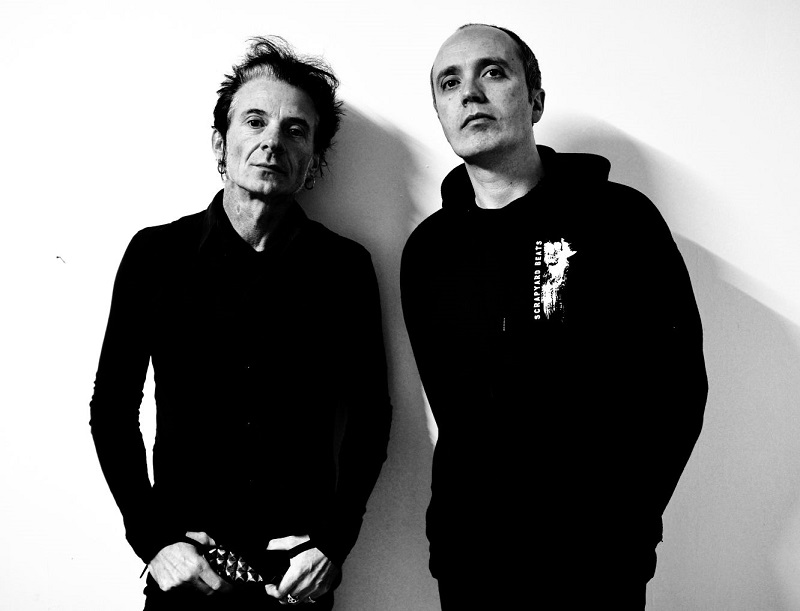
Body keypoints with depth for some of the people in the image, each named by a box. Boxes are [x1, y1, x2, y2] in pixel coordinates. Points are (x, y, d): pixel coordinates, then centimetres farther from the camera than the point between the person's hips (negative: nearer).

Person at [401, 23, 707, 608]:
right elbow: (451, 406, 7)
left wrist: (620, 525, -12)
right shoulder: (427, 250, 3)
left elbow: (677, 383, -8)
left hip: (594, 559, -3)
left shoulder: (620, 218, -8)